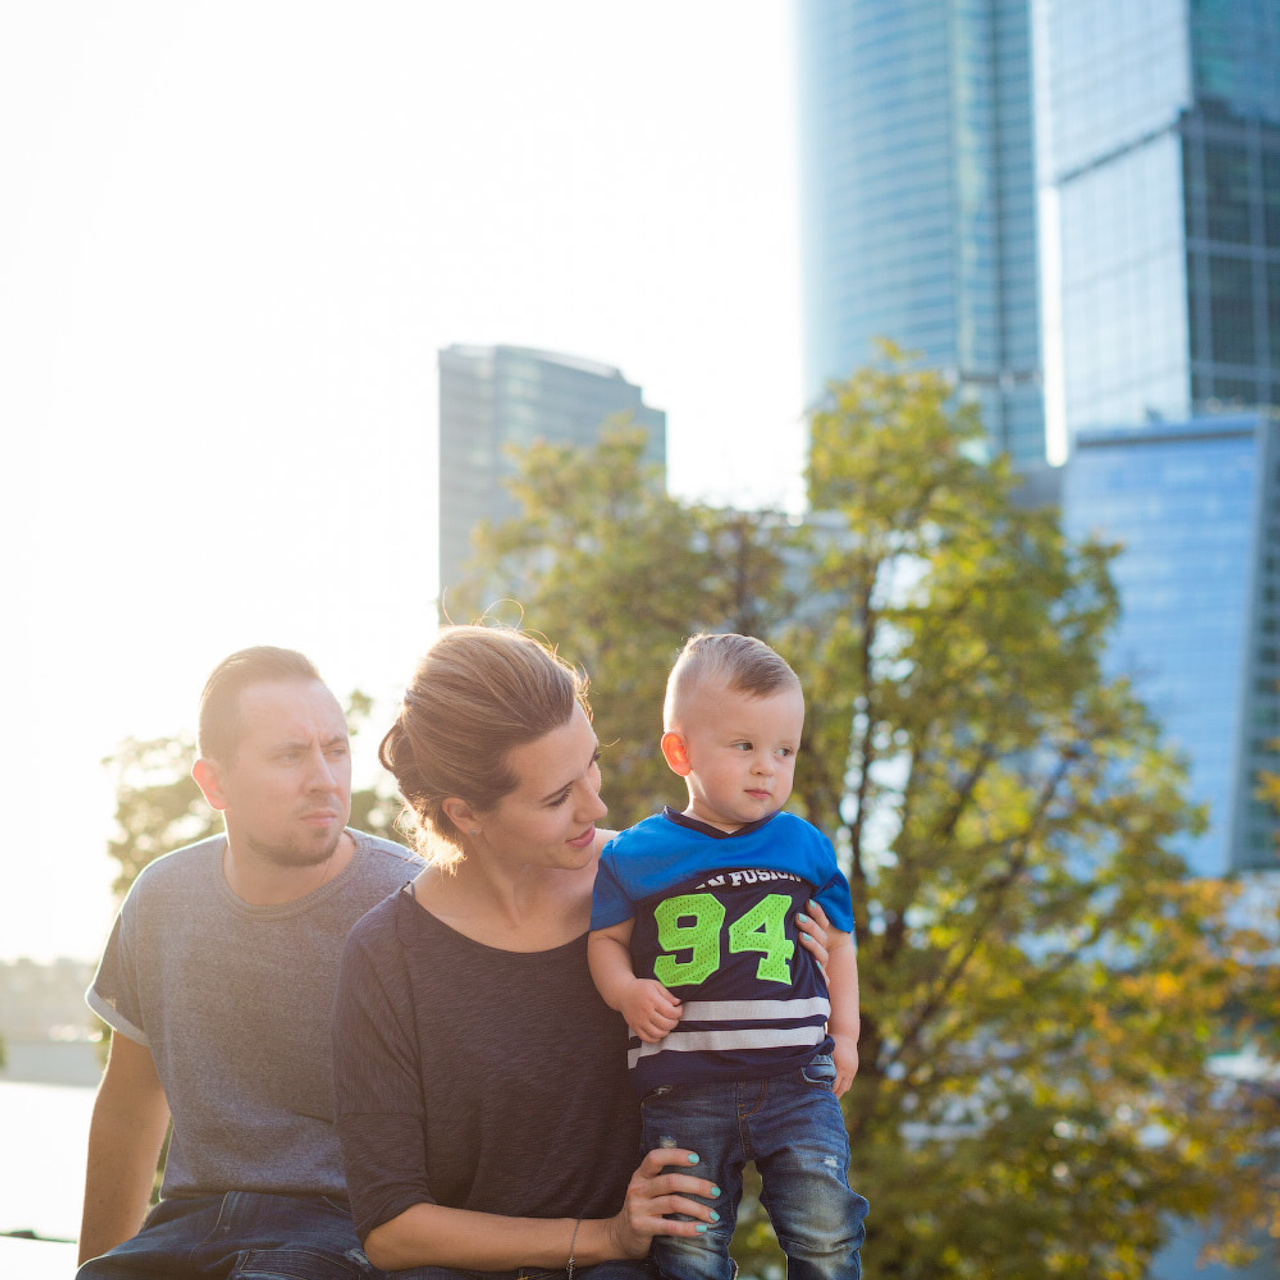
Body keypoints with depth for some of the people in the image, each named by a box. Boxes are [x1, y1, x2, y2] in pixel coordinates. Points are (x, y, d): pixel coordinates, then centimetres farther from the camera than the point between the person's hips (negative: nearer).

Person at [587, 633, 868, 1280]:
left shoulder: (805, 846, 8)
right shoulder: (634, 856, 2)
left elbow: (836, 943, 19)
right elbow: (605, 939, 10)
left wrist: (845, 1034, 14)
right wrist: (626, 991, -9)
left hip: (796, 1082, 1)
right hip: (683, 1091, -1)